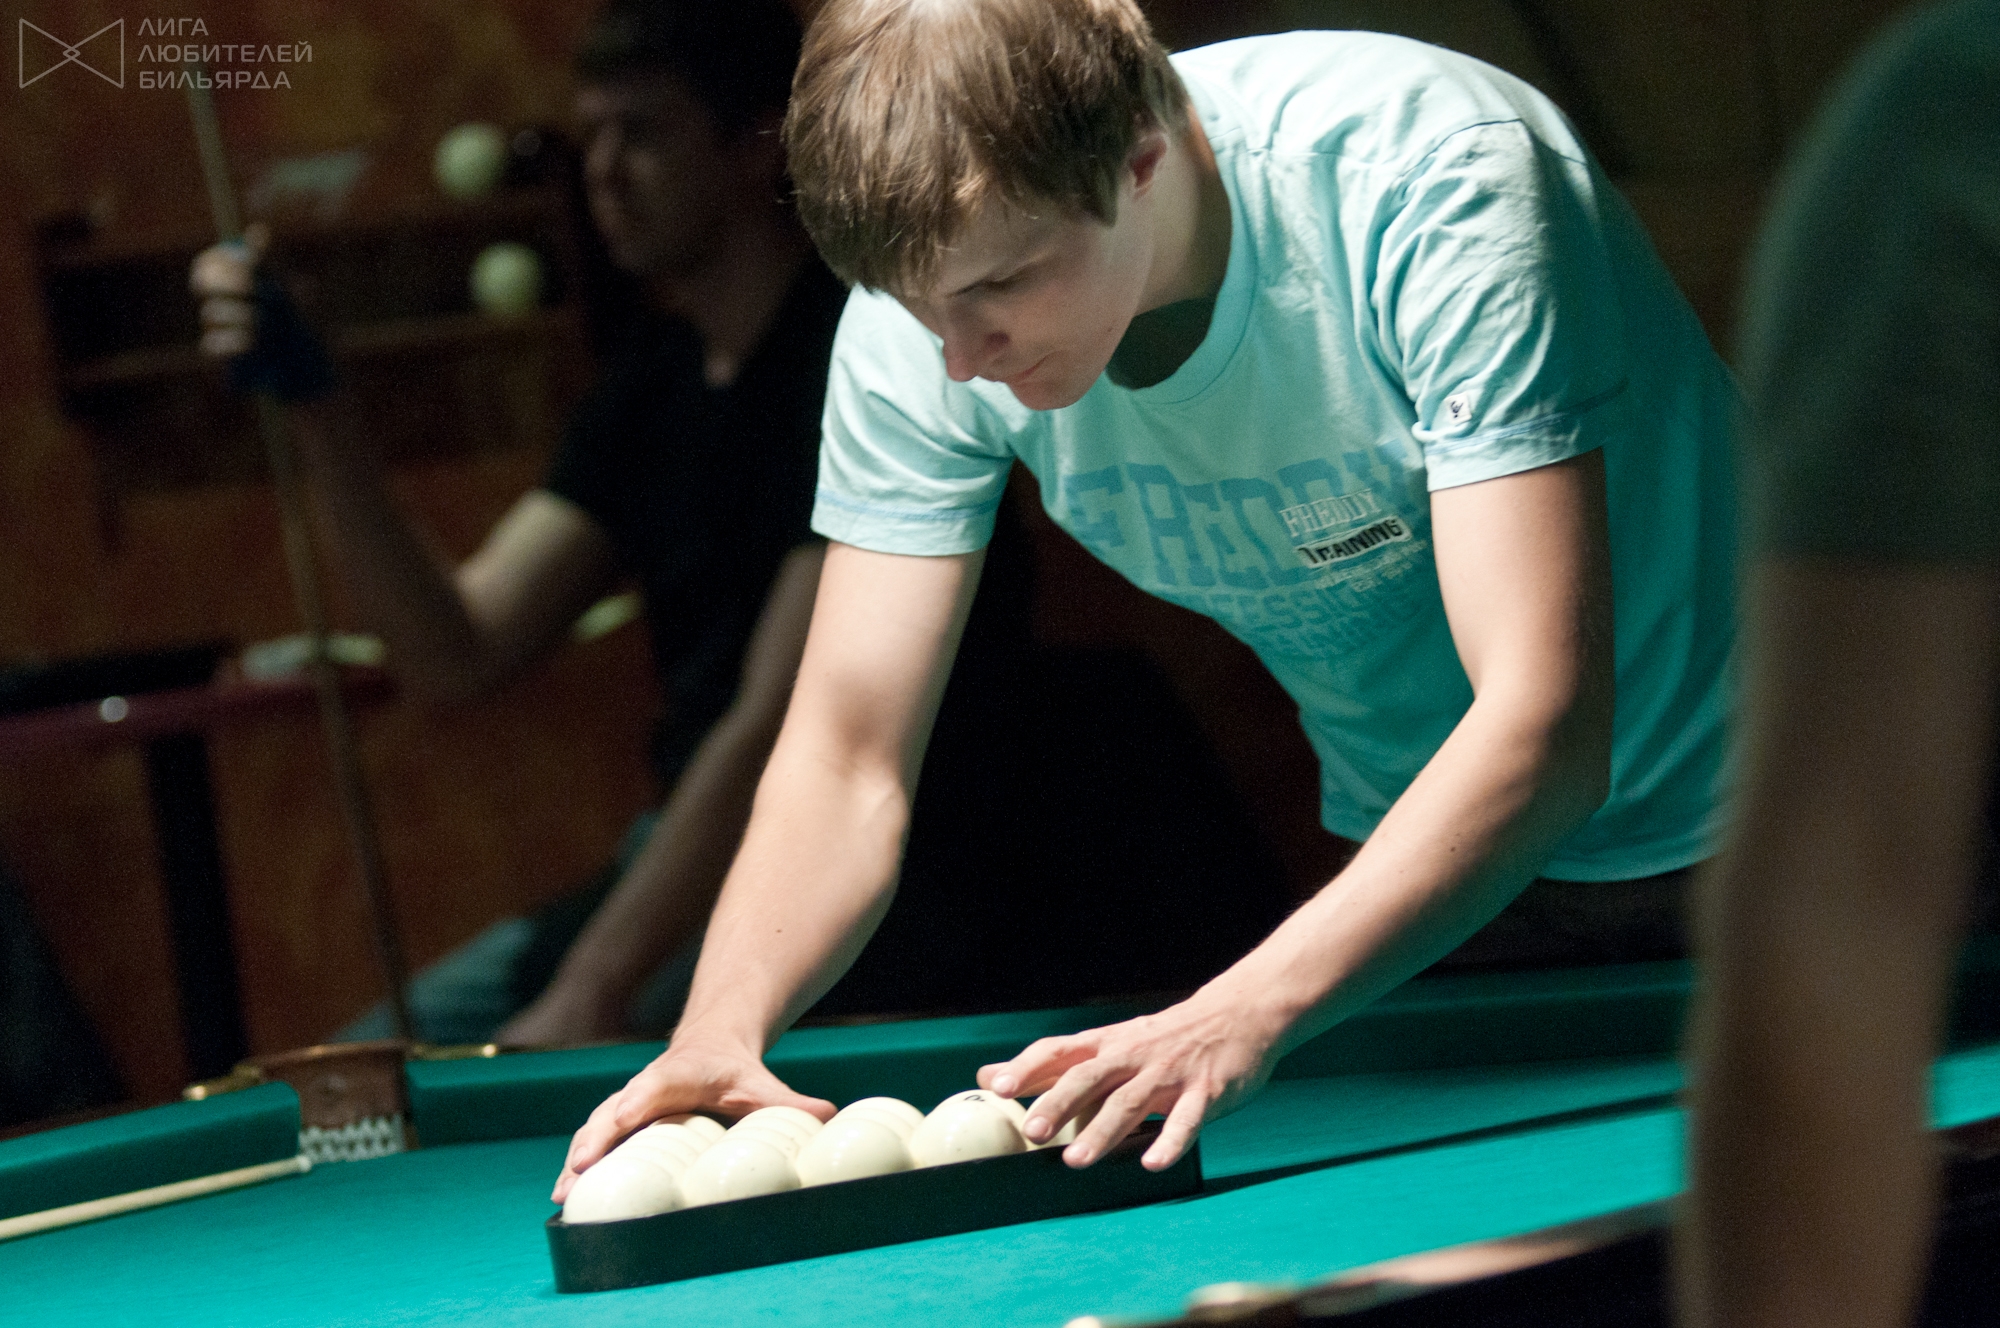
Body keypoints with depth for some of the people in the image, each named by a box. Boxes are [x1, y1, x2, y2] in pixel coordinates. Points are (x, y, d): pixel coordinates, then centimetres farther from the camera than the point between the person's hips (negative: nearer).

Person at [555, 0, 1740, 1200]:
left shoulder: (1438, 180, -30)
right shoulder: (927, 309, -16)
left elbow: (1540, 721, -37)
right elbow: (848, 761, -11)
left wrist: (1239, 1014, -50)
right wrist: (720, 1027, -33)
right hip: (1404, 866, 3)